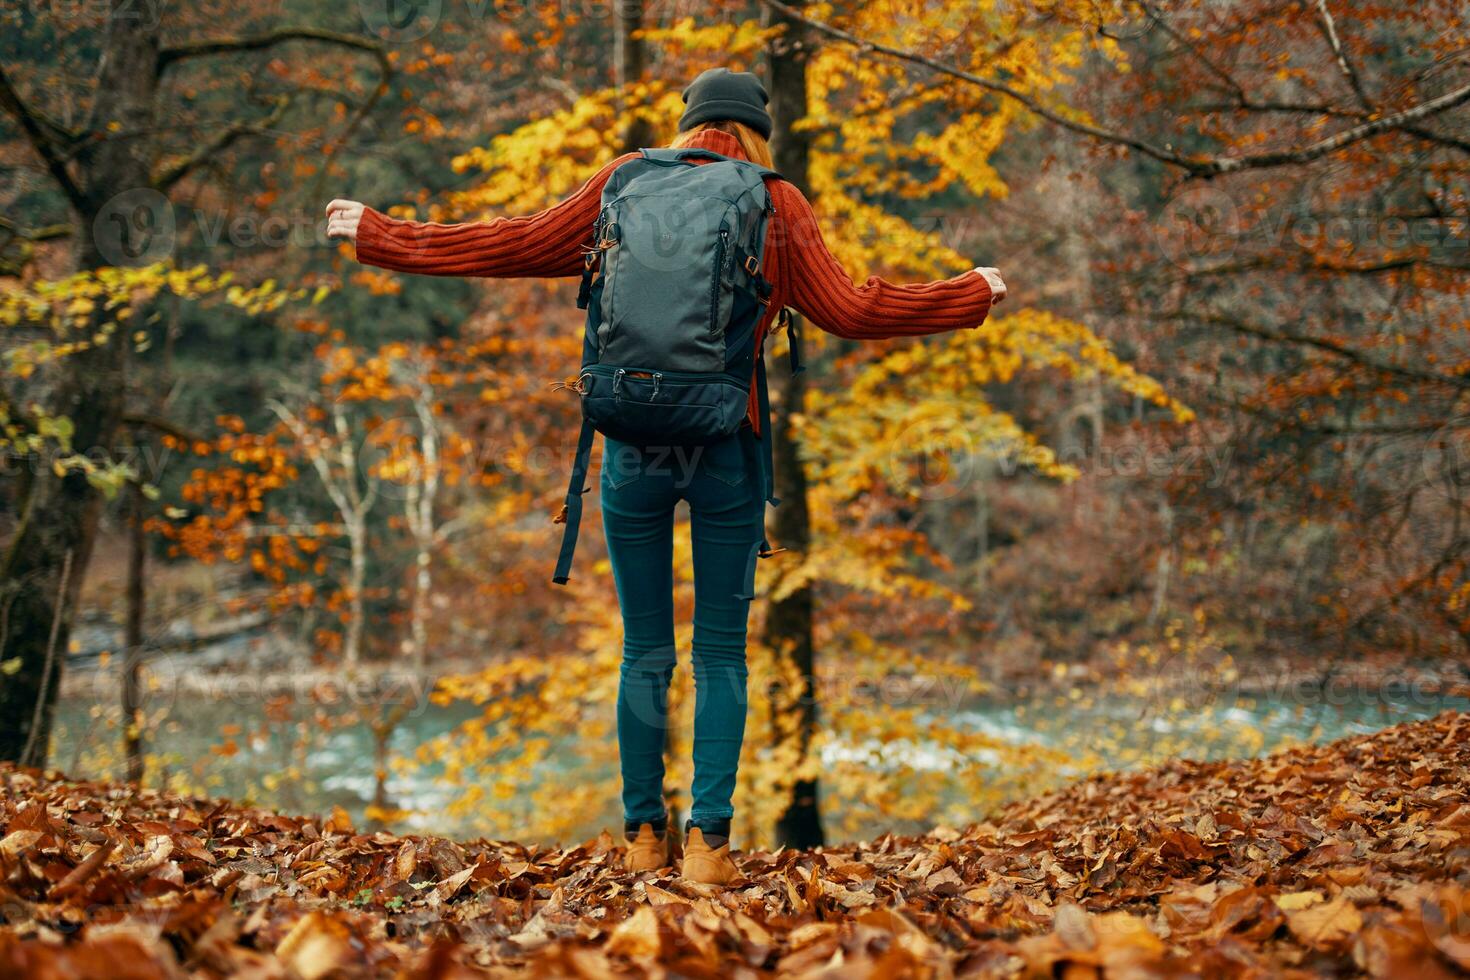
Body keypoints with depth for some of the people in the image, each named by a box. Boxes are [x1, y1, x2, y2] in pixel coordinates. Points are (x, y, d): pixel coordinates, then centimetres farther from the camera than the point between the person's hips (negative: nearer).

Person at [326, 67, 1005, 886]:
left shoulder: (626, 183, 7)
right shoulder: (777, 205, 3)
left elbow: (517, 246, 8)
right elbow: (848, 310, 0)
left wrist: (379, 235, 18)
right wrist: (970, 297, 13)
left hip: (634, 447, 1)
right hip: (727, 450, -1)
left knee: (646, 651, 11)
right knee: (721, 655, 6)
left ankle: (644, 831, 14)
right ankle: (709, 837, -1)